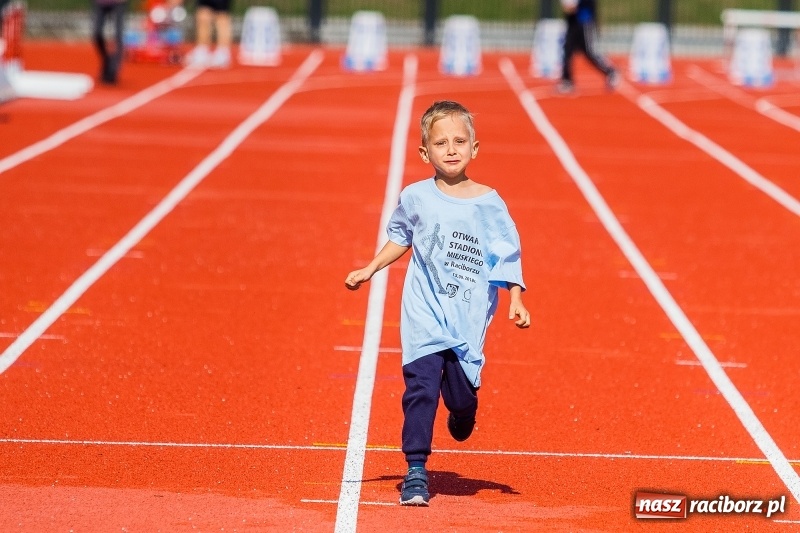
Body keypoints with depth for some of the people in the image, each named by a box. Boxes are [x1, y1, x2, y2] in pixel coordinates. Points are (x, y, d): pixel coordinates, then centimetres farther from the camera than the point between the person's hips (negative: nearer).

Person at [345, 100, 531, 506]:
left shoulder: (489, 203, -2)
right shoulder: (416, 198, 1)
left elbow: (508, 256, 2)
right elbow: (401, 239, 20)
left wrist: (515, 302, -7)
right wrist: (369, 271, 16)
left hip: (469, 318, 0)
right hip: (424, 313, 0)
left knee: (461, 393, -1)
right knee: (421, 385, -13)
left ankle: (462, 414, 38)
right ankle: (416, 472, -8)